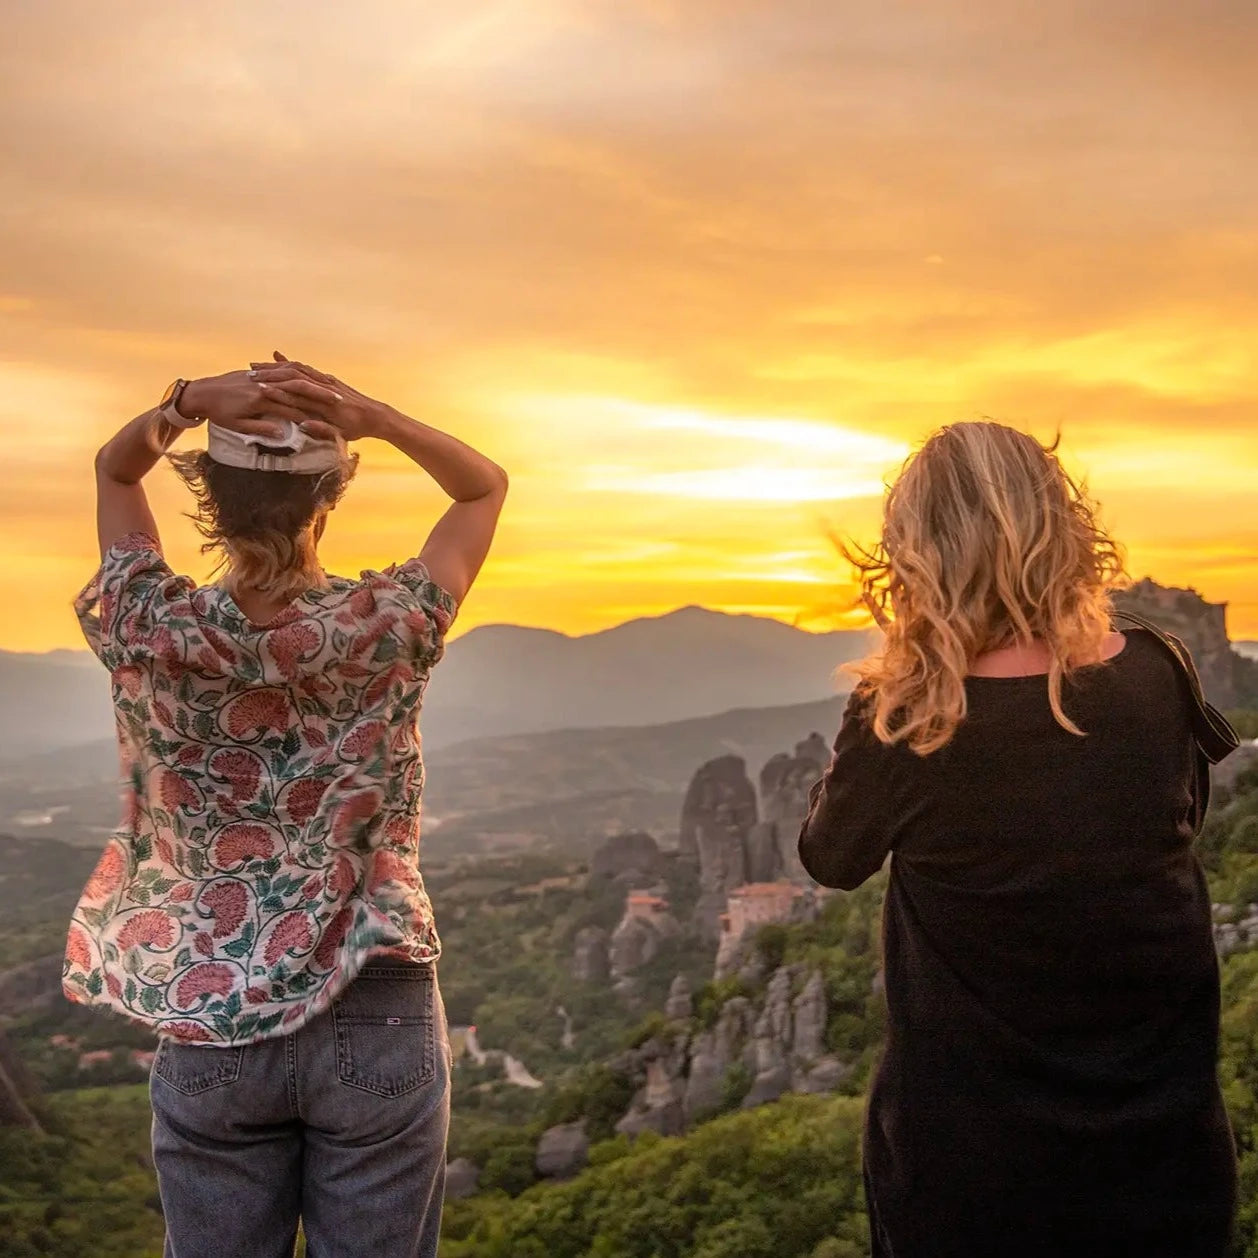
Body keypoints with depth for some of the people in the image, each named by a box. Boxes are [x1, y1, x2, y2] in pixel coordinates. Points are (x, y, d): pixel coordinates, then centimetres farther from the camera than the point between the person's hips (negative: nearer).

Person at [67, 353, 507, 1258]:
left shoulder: (153, 635, -10)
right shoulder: (387, 630, -13)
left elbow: (114, 471, 8)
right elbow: (487, 486, 3)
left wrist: (190, 403, -12)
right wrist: (371, 417, -15)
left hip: (206, 1030, 2)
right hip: (376, 1023, -1)